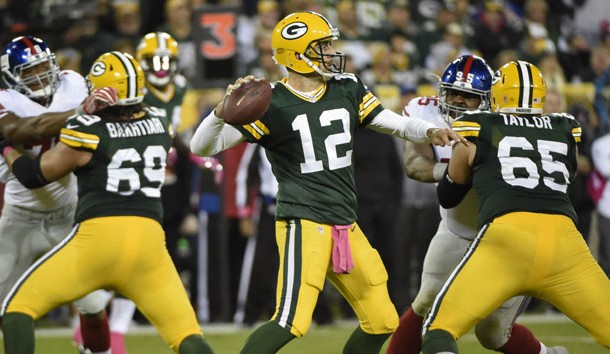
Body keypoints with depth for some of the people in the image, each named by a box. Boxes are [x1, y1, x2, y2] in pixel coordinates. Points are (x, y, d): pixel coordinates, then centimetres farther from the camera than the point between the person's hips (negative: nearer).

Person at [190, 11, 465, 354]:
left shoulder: (347, 89, 7)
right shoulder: (272, 105, -9)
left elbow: (398, 125, 11)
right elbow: (203, 147, -12)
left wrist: (430, 132, -11)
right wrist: (226, 108, -31)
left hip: (346, 226, 7)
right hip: (303, 225, -7)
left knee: (382, 322, 10)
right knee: (291, 322, -21)